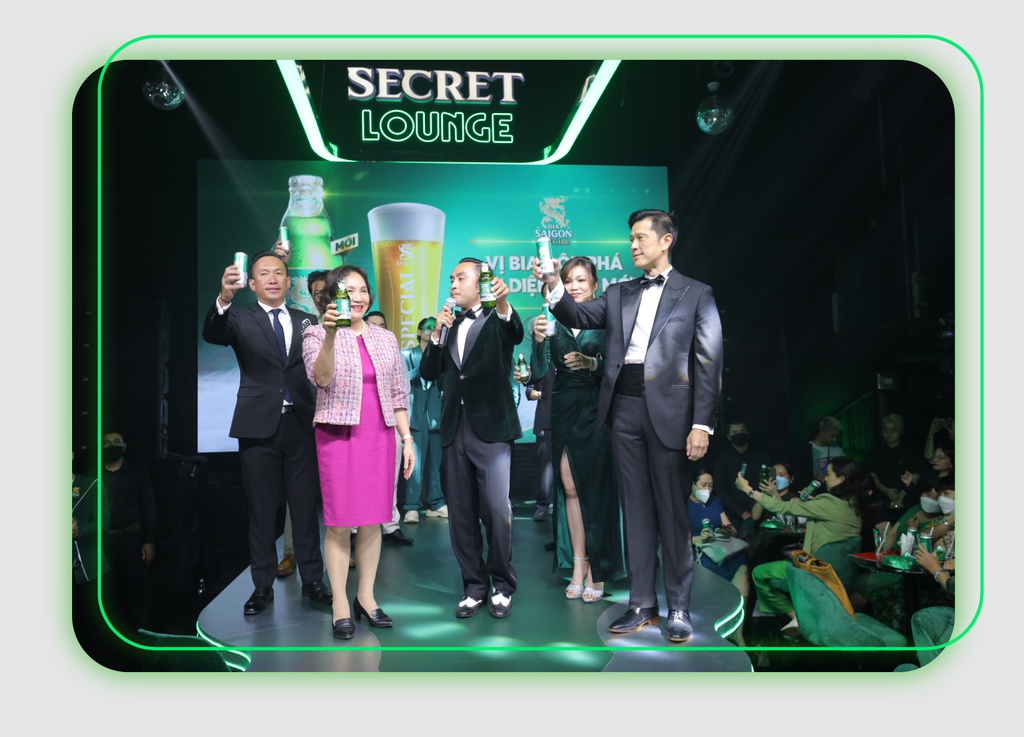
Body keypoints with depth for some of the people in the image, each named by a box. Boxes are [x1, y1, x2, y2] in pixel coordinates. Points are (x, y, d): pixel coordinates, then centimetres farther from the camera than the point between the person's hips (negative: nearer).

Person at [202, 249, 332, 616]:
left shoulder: (307, 321, 10)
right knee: (261, 510, 7)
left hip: (300, 425, 2)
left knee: (305, 507, 7)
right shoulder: (241, 319, 2)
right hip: (259, 426, -2)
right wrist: (224, 299, -38)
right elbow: (212, 334, -19)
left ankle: (312, 581, 19)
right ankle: (263, 586, 19)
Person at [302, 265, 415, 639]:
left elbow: (398, 394, 13)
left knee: (372, 521, 6)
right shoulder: (317, 335, 2)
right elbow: (322, 378, -17)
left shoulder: (386, 338, 12)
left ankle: (366, 596, 19)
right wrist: (331, 334, -29)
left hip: (379, 437, 3)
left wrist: (407, 439, 8)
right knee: (339, 522, -1)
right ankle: (340, 605, 8)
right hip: (337, 436, -3)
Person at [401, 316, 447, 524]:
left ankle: (435, 504, 11)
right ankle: (412, 507, -8)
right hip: (416, 413, -3)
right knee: (415, 461, -9)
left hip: (435, 413, 3)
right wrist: (422, 368, -15)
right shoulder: (407, 354, 11)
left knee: (435, 460, 5)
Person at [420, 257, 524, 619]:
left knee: (496, 508, -8)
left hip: (491, 426, -5)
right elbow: (429, 372, 11)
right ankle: (474, 586, 19)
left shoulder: (497, 321, 4)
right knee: (461, 512, 7)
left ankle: (502, 586, 10)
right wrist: (437, 334, -1)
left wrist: (503, 305, -39)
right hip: (454, 429, 5)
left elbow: (516, 334, -20)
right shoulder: (449, 326, 18)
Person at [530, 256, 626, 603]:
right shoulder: (554, 321, 8)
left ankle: (597, 571, 12)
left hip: (595, 411, -3)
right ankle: (578, 566, 16)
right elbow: (540, 372, 0)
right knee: (568, 487, 5)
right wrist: (538, 341, -16)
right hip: (563, 409, 3)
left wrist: (591, 362, -23)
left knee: (594, 488, 0)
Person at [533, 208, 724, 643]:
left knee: (671, 511, 2)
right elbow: (579, 317, 5)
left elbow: (708, 361, -2)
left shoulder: (695, 293, 4)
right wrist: (554, 287, -14)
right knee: (635, 508, 8)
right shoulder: (619, 294, 17)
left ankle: (679, 608, 14)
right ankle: (642, 603, 18)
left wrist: (702, 424, -10)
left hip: (668, 409, -4)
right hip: (624, 407, 4)